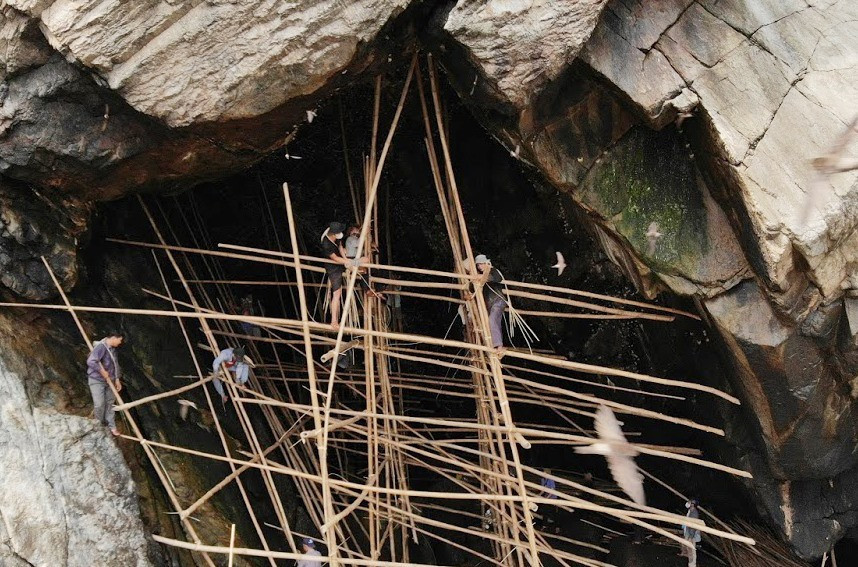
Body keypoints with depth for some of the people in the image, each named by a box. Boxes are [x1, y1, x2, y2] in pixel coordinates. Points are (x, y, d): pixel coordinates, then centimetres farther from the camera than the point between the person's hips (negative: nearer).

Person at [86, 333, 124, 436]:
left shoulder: (112, 349, 6)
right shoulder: (101, 347, -23)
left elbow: (115, 364, 17)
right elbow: (90, 361, -33)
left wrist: (117, 379, 11)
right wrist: (102, 372, -23)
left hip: (109, 380, 8)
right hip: (97, 380, -8)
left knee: (110, 403, 12)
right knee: (99, 404, -9)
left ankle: (112, 426, 20)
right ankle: (100, 424, 13)